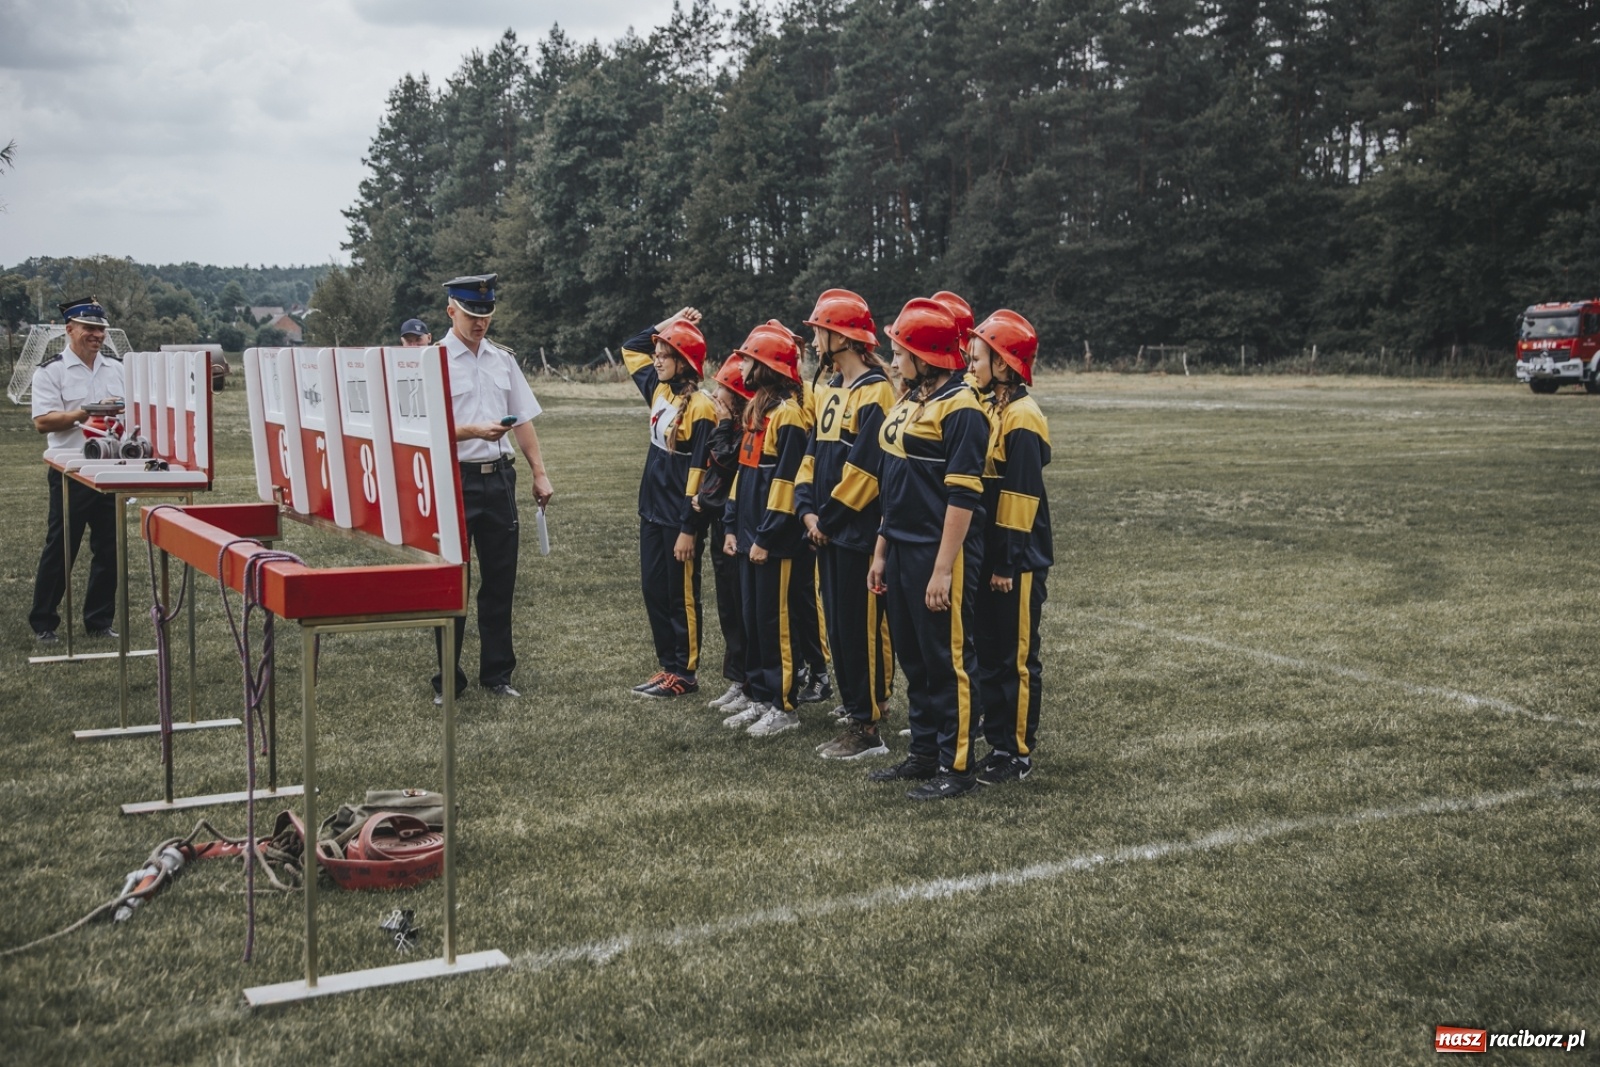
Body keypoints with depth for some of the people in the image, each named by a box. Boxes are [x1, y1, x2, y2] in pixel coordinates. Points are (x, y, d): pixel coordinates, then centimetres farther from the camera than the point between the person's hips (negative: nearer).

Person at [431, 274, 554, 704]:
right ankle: (447, 680, 12)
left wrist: (540, 473, 10)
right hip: (454, 479, -5)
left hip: (498, 476, 5)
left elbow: (523, 419, 15)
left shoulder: (503, 359, 12)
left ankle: (497, 673, 21)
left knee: (500, 580, 9)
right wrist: (474, 431, -25)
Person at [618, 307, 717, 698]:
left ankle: (684, 673, 13)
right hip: (652, 513, 8)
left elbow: (699, 472, -18)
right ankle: (668, 665, 23)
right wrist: (669, 324, 11)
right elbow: (631, 348, 23)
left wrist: (688, 529, -19)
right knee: (653, 592, 13)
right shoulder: (660, 390, 7)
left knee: (681, 597, 2)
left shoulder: (699, 407, -17)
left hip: (679, 520, -8)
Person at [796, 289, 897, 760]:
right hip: (827, 529, 9)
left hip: (858, 531, -9)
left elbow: (864, 467, -19)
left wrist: (828, 518, -15)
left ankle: (865, 729, 1)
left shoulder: (875, 393, -14)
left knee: (860, 628, -5)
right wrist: (809, 509, 2)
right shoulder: (828, 391, 15)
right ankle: (858, 705, 24)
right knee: (837, 625, 14)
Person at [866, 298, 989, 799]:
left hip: (939, 551, -9)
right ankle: (923, 753, 27)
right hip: (901, 547, 9)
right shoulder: (909, 400, 14)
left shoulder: (959, 406, -15)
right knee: (912, 657, 15)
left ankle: (956, 766, 9)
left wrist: (943, 569, -21)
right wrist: (882, 550, 17)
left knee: (948, 658, 0)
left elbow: (963, 495, -19)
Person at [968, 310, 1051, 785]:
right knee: (988, 652, 14)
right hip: (988, 554, 9)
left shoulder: (1022, 417, -15)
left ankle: (1018, 754, 8)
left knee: (1015, 657, 0)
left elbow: (1021, 497, -19)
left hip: (1016, 562, -9)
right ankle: (997, 743, 23)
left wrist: (1008, 563, -19)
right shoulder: (989, 408, 12)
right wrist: (988, 558, 15)